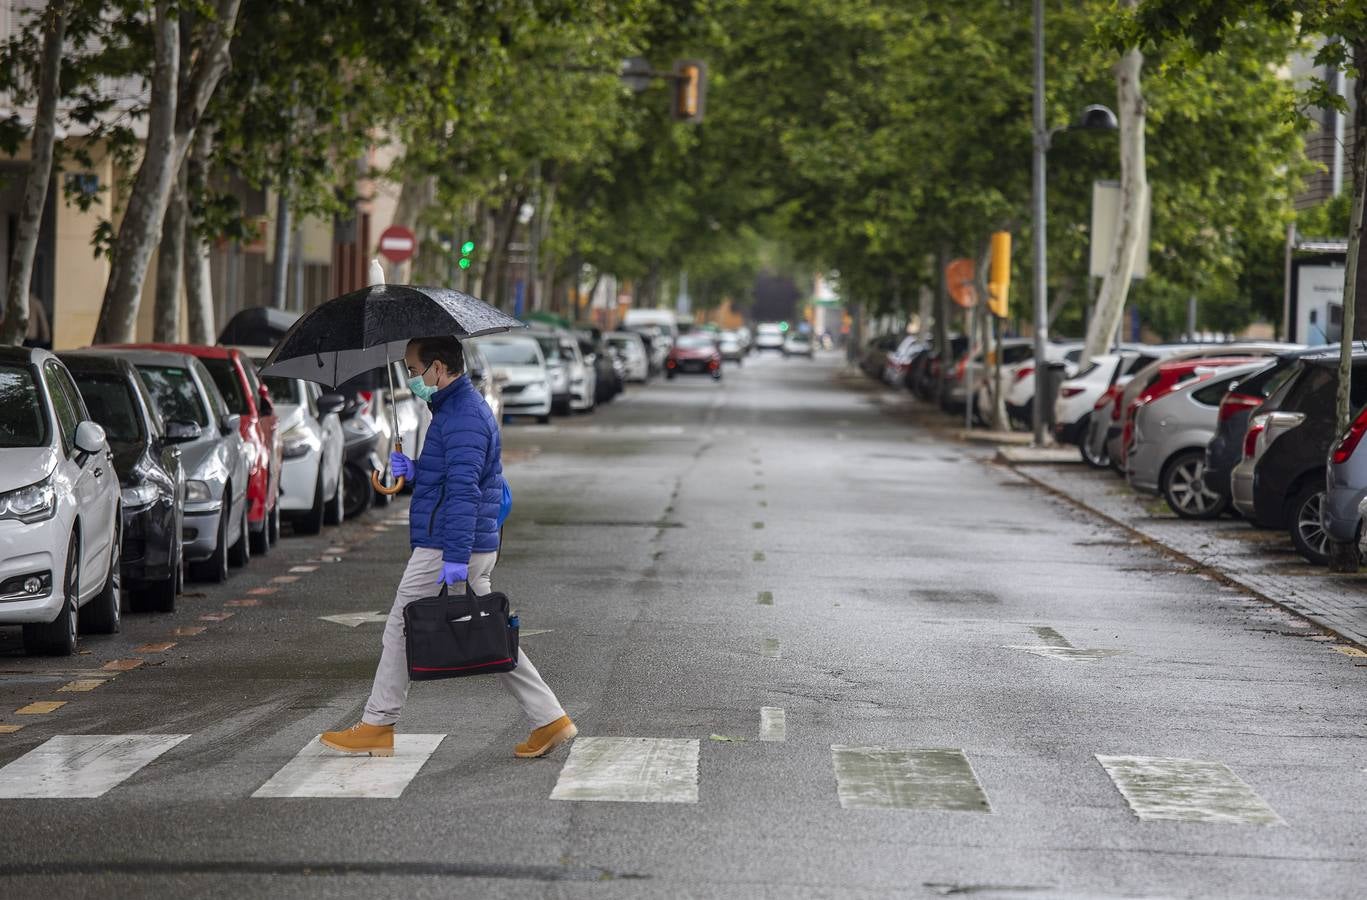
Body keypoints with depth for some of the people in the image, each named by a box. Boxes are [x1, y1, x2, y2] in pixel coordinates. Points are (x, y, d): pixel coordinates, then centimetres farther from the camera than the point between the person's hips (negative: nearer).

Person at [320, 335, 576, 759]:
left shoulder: (462, 417, -17)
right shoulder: (460, 408, 17)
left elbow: (464, 491, -25)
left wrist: (455, 557, -29)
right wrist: (415, 472, 10)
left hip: (445, 547, -10)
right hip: (476, 548, 10)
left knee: (401, 630, 1)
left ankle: (378, 726, 9)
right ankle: (550, 719, 7)